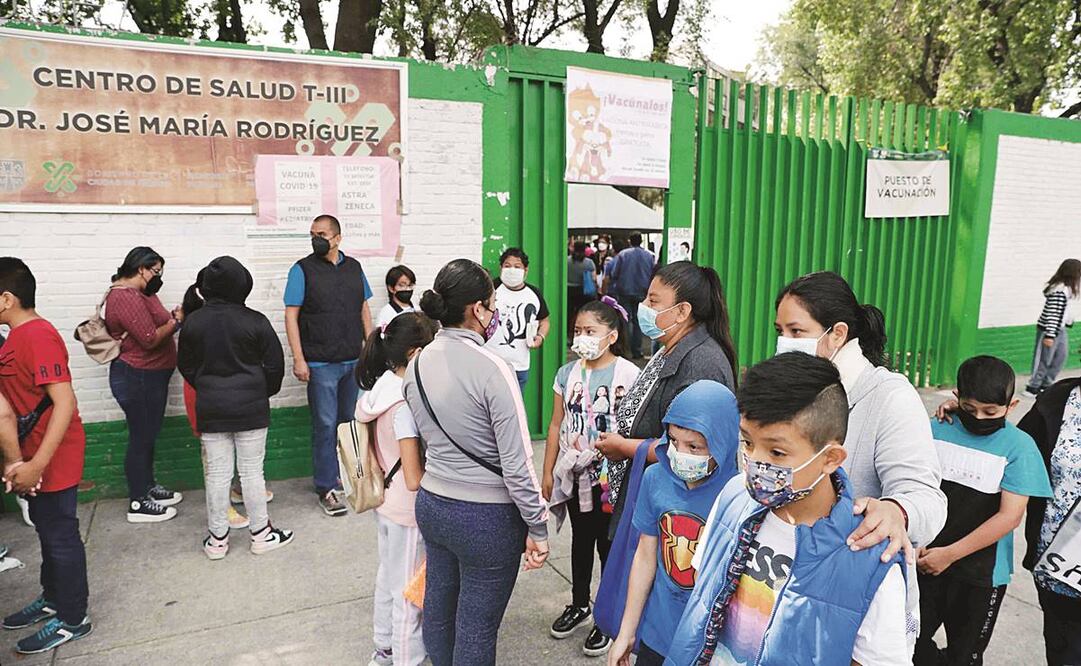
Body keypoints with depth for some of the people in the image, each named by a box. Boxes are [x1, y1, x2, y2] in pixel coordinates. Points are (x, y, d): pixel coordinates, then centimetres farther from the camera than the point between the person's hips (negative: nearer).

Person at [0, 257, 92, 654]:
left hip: (52, 459, -9)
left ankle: (72, 619, 19)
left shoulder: (37, 336, -21)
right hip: (32, 456, 9)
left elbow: (65, 404, -26)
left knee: (60, 536, 4)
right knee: (48, 530, 22)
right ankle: (53, 599, 39)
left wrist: (36, 465, -26)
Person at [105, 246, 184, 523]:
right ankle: (138, 504, 10)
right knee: (141, 438, -1)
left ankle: (148, 487, 32)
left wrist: (172, 317, -1)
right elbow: (150, 339, -24)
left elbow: (154, 323, 15)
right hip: (137, 378, -10)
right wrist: (176, 319, -12)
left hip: (150, 375, 10)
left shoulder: (137, 293, 12)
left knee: (149, 435, 19)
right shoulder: (127, 298, -21)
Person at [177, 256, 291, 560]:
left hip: (211, 409, 2)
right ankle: (261, 534, 18)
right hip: (250, 407, -2)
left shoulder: (193, 322, -2)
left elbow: (186, 366, 7)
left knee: (217, 474, 9)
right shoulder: (255, 321, -11)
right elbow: (275, 364, -6)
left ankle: (217, 538, 20)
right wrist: (265, 392, 12)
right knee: (252, 472, 7)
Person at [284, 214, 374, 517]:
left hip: (355, 361, 4)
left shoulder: (354, 267, 8)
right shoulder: (303, 269, -4)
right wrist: (298, 359, -13)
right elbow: (291, 315, -7)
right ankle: (326, 488, 11)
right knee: (326, 425, 0)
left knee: (353, 421, 14)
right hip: (321, 364, -4)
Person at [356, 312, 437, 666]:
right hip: (408, 510, -9)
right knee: (409, 592, 10)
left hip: (385, 503, 9)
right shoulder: (405, 403, -28)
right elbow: (415, 479, -26)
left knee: (388, 577, 25)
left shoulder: (381, 388, -3)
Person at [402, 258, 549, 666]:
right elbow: (517, 464, -20)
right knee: (476, 627, 10)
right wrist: (537, 527, -11)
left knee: (438, 609, 23)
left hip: (431, 504, 7)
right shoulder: (493, 369, -21)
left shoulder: (417, 365, -1)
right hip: (487, 516, -6)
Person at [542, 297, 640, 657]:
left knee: (609, 546, 9)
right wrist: (548, 473, 7)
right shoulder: (567, 373, 1)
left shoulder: (628, 374, -14)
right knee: (580, 540, 21)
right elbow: (556, 426, 5)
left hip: (610, 478, -5)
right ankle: (579, 604, 41)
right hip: (574, 474, 5)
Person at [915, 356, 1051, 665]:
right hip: (925, 560, 2)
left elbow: (1010, 516, -14)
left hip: (980, 573, -2)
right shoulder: (936, 429, -4)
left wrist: (950, 554, -16)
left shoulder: (1019, 446, -10)